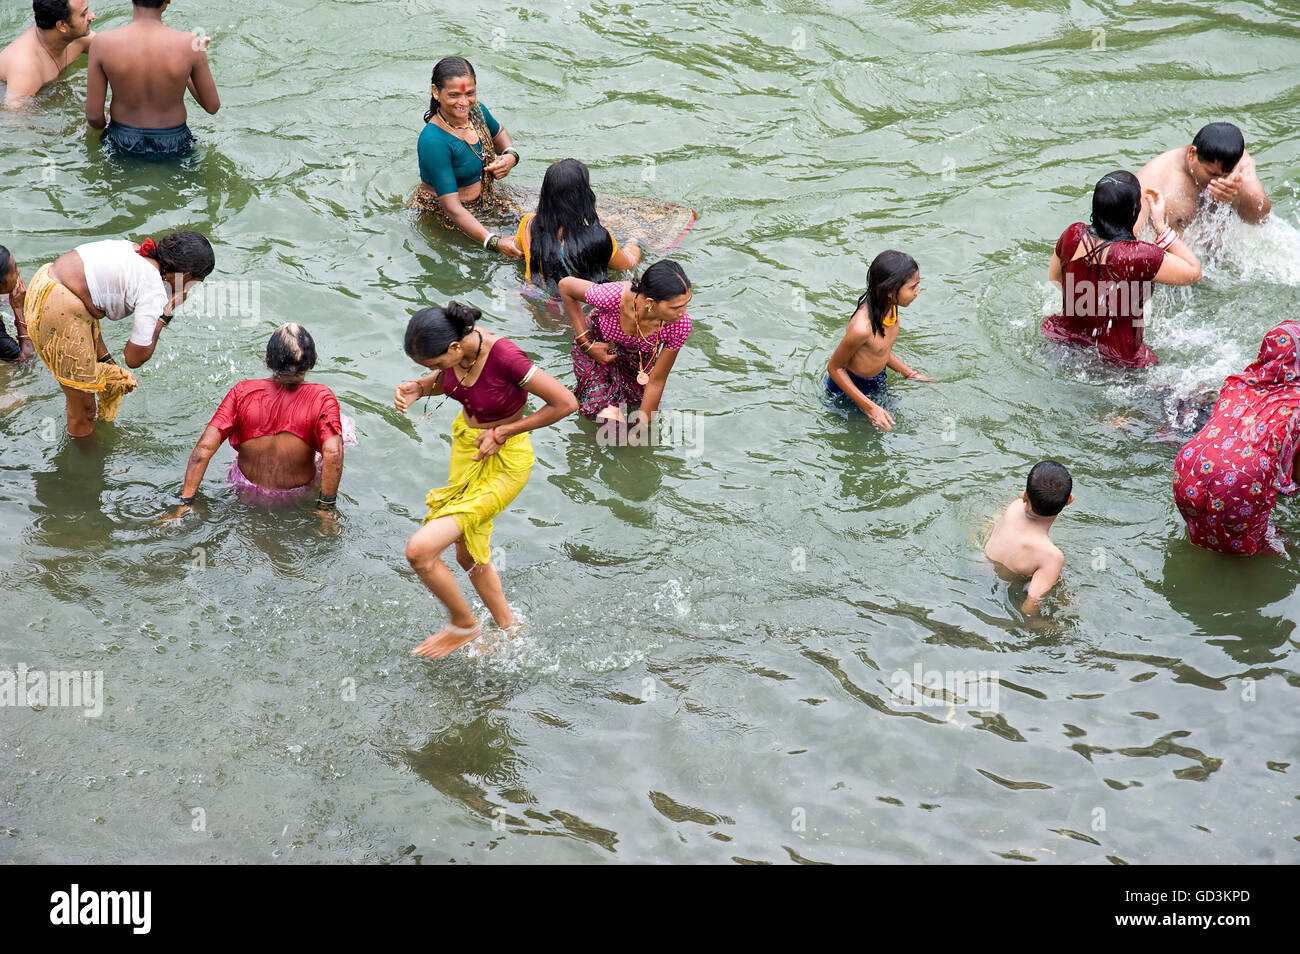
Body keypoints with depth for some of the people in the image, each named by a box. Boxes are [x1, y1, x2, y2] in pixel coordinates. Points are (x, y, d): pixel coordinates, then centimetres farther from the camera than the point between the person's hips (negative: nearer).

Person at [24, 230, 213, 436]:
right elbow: (134, 359, -7)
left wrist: (105, 359, 20)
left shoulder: (133, 250, 11)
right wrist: (166, 315, 1)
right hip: (58, 310, -9)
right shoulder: (153, 293, -12)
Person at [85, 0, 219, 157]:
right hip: (173, 144, -1)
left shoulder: (103, 44, -21)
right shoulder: (190, 44, -23)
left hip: (122, 144, 1)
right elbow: (212, 106, -8)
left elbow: (93, 115, -13)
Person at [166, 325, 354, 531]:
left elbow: (203, 448, -22)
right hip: (297, 494, -2)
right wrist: (326, 509, -24)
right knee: (343, 425, 19)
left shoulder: (242, 393, -19)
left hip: (247, 492, 2)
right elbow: (333, 454, -35)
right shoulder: (321, 398, -24)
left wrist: (185, 503, -16)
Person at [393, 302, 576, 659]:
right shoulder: (453, 341, -14)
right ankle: (509, 628, 47)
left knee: (420, 550, -14)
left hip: (504, 460, -8)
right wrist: (417, 388, -12)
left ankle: (464, 624, 12)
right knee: (469, 555, 23)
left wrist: (502, 433, -20)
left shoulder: (503, 356, -33)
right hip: (466, 445, 8)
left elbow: (566, 403, -26)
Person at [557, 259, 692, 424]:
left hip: (641, 353, 2)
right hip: (599, 341, -2)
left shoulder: (681, 325, -39)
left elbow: (656, 382, -25)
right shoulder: (613, 296, -45)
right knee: (596, 408, -3)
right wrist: (587, 345, -19)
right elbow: (565, 285, -23)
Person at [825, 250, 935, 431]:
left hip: (877, 381, 7)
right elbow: (834, 368, -25)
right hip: (846, 389, -7)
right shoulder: (862, 327, -40)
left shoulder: (890, 307, -15)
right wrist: (869, 407, -26)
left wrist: (911, 374, 2)